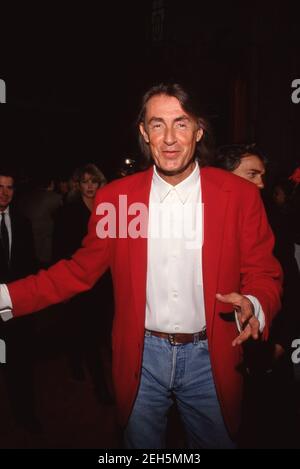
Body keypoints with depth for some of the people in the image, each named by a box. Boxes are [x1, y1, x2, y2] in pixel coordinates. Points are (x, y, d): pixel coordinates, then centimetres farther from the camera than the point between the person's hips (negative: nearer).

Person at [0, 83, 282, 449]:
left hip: (210, 358, 0)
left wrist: (254, 306, -25)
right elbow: (82, 269, 0)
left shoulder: (240, 195, -9)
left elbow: (263, 275, -2)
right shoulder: (113, 196, -7)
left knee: (215, 440, 21)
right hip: (141, 357, 1)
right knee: (140, 444, 23)